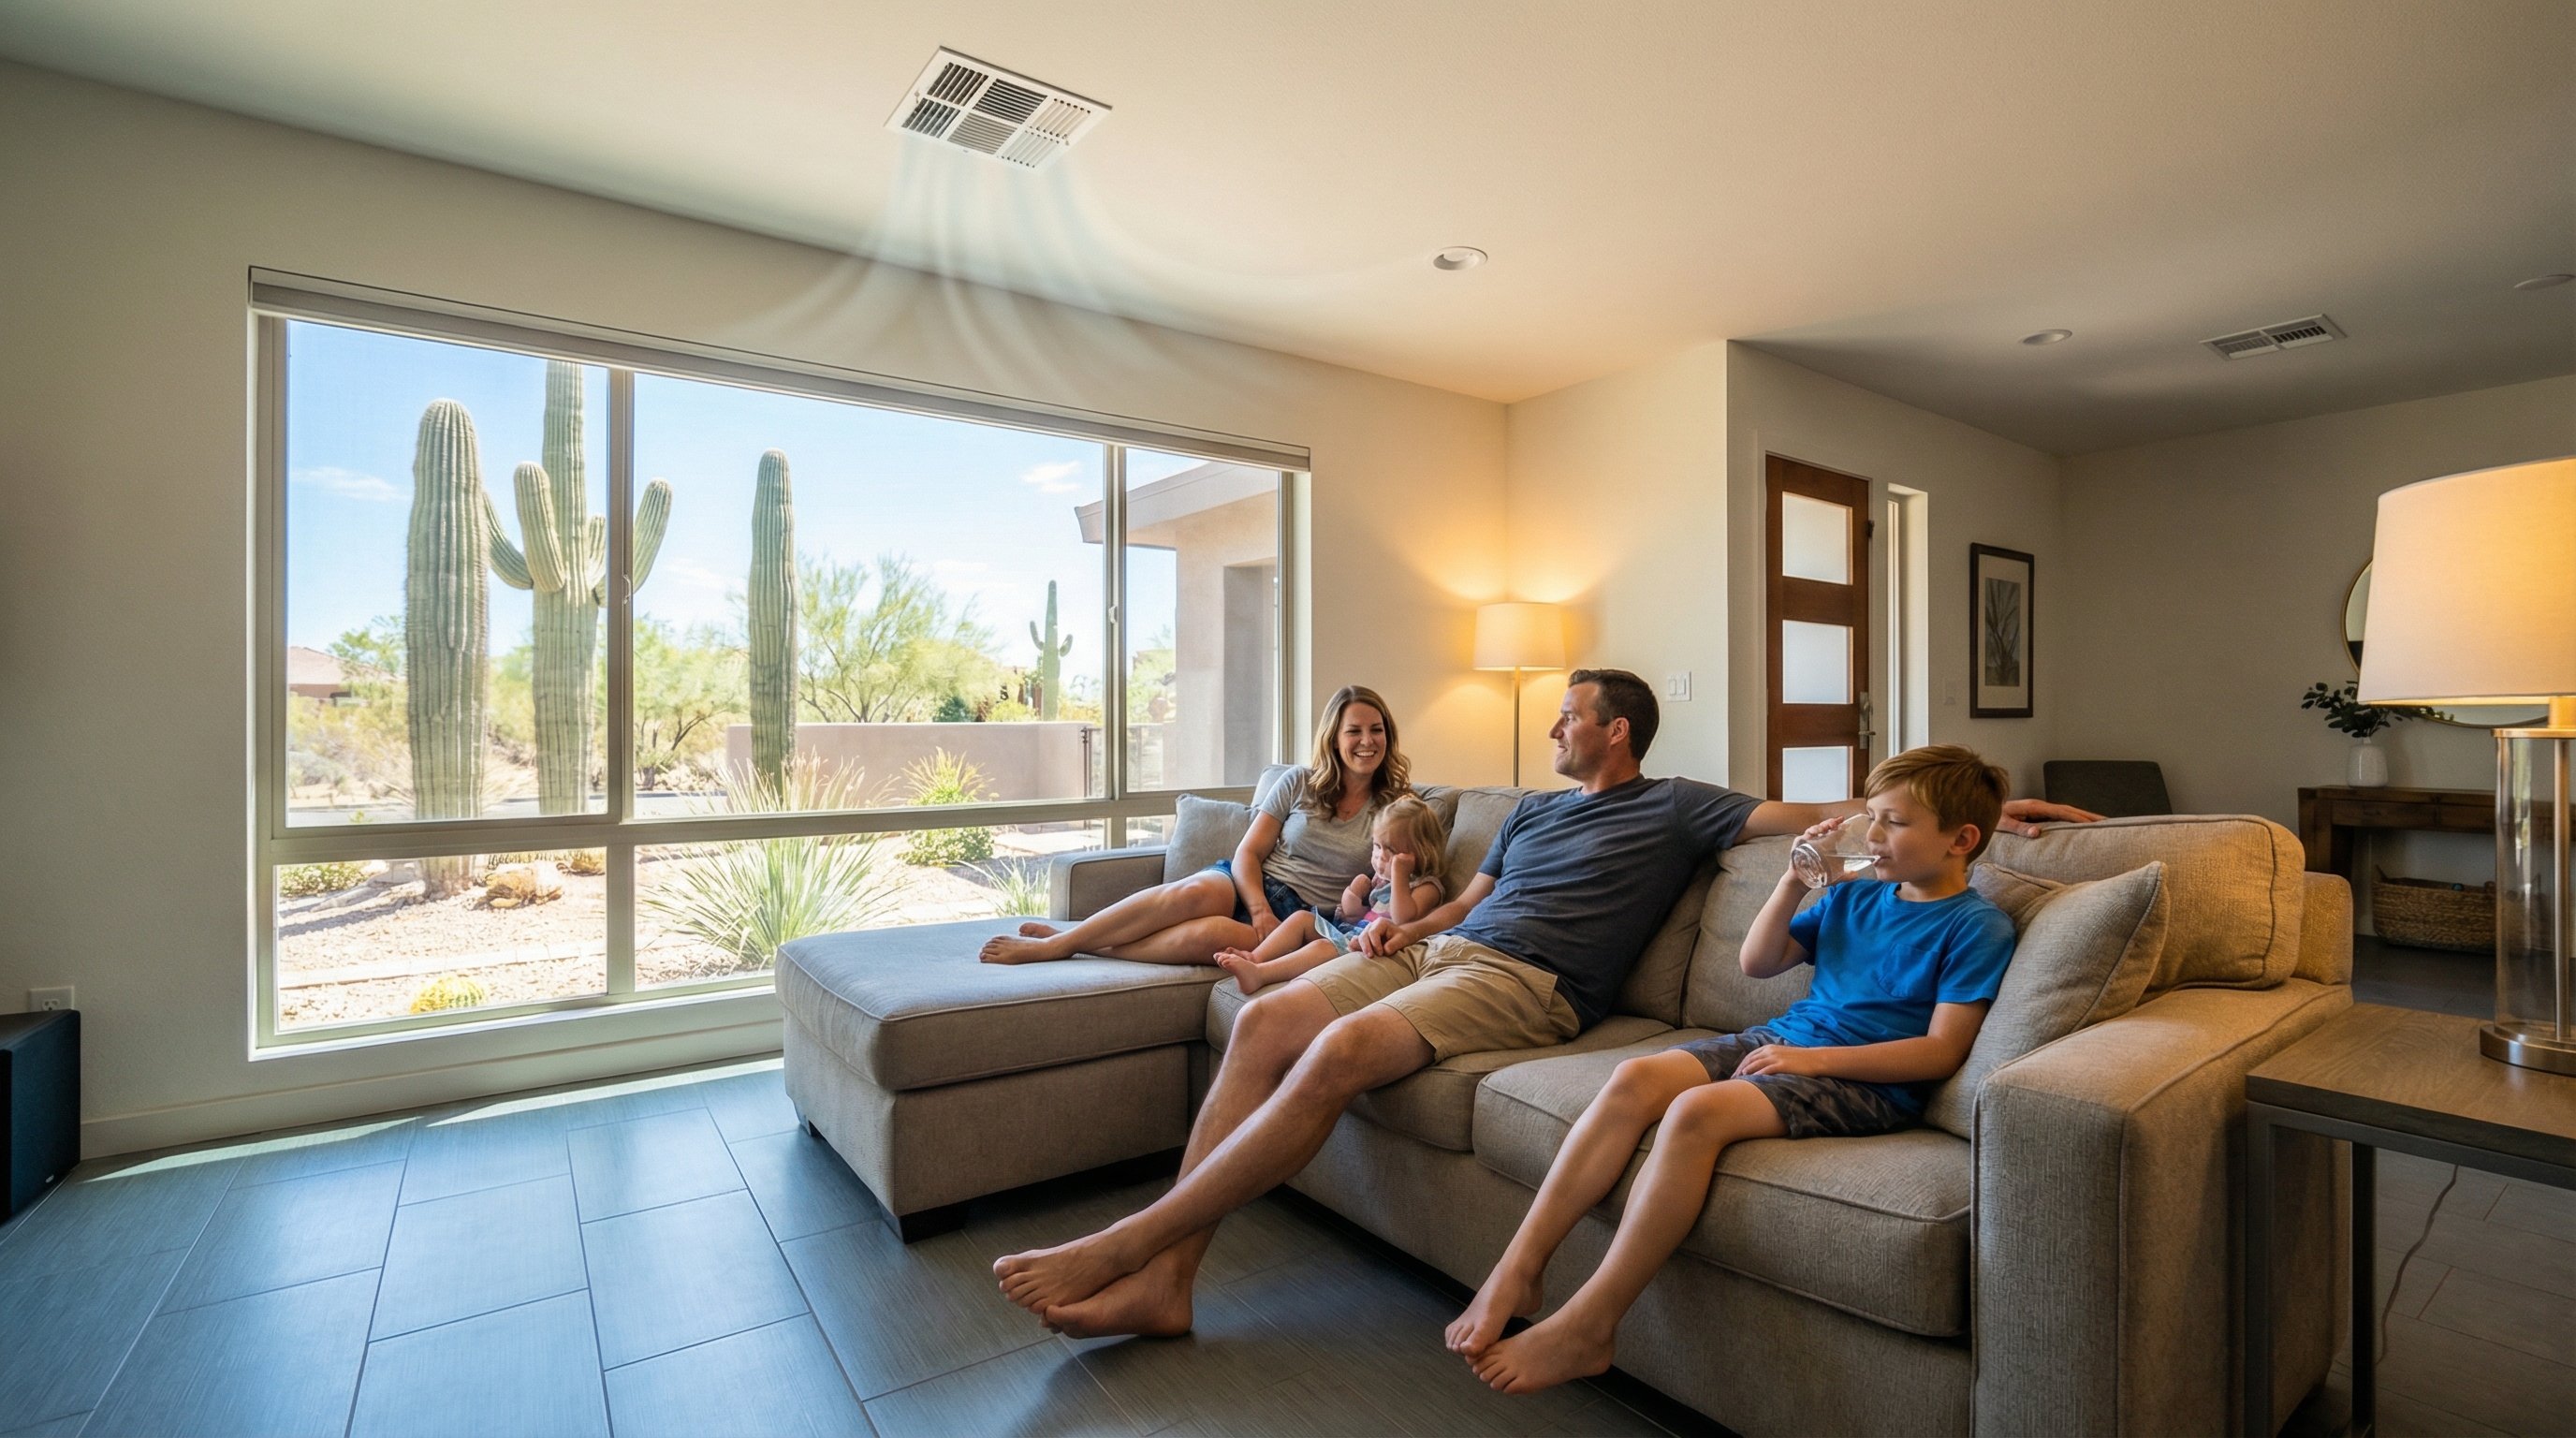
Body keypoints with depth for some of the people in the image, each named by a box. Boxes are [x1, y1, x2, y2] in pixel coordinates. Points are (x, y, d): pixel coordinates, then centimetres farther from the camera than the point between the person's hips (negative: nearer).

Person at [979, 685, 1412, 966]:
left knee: (1212, 934, -34)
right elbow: (1248, 852, 3)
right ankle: (1060, 939, -24)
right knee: (1195, 891, -35)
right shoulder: (1300, 782, 7)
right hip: (1254, 886, 2)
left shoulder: (1395, 806, 6)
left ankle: (1061, 944, -25)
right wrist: (1261, 909, -15)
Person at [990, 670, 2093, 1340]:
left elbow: (1810, 816, 3)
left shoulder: (1674, 809, 10)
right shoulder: (1532, 812, 29)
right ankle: (1165, 1279, -15)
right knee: (1263, 1021, -16)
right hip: (1441, 951, 8)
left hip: (1528, 985, -7)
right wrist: (1406, 924, 7)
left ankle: (1124, 1246, -23)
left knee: (1339, 1050, -31)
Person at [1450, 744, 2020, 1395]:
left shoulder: (1976, 926, -2)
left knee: (1697, 1110, -33)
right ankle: (1517, 1272, -19)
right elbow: (1758, 963, 18)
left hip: (1865, 1080, -7)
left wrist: (1814, 1058, -17)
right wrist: (1795, 883, 4)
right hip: (1782, 1037, 7)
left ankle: (1585, 1325, -25)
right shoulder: (1855, 893, 17)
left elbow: (1943, 1051, -10)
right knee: (1635, 1079, -20)